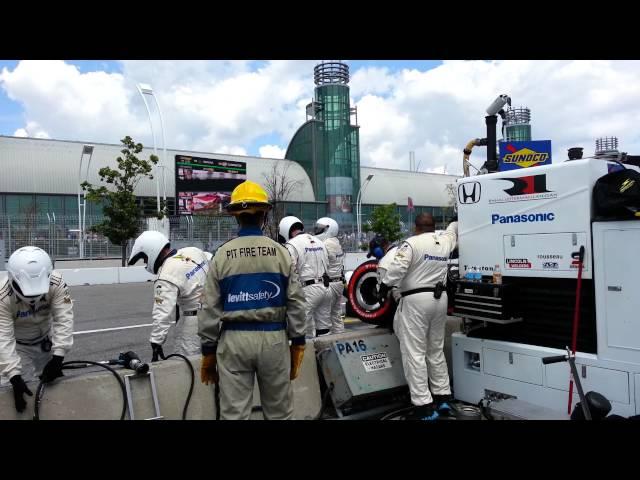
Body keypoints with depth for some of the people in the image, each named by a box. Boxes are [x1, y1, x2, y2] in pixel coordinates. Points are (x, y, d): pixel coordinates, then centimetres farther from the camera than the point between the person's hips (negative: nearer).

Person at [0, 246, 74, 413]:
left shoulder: (56, 283, -28)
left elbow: (63, 319, -29)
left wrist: (57, 358, -36)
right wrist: (15, 376, -40)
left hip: (46, 340, 2)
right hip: (18, 346, -2)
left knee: (54, 383, 12)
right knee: (18, 386, -8)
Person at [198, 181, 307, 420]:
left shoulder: (222, 254, -3)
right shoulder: (281, 252, -2)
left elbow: (210, 307, -1)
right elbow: (295, 302, -1)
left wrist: (208, 349, 8)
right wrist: (298, 342, 8)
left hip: (234, 339, 0)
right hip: (273, 338, 1)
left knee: (234, 412, 8)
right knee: (278, 411, 14)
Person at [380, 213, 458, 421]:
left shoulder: (412, 243, -10)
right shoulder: (444, 242, 11)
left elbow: (397, 267, -22)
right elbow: (452, 229, 33)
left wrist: (384, 284, -9)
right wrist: (457, 221, 53)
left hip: (416, 300, -7)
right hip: (439, 298, 7)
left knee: (415, 353, -5)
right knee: (436, 350, 18)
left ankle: (424, 405, -6)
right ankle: (443, 397, 23)